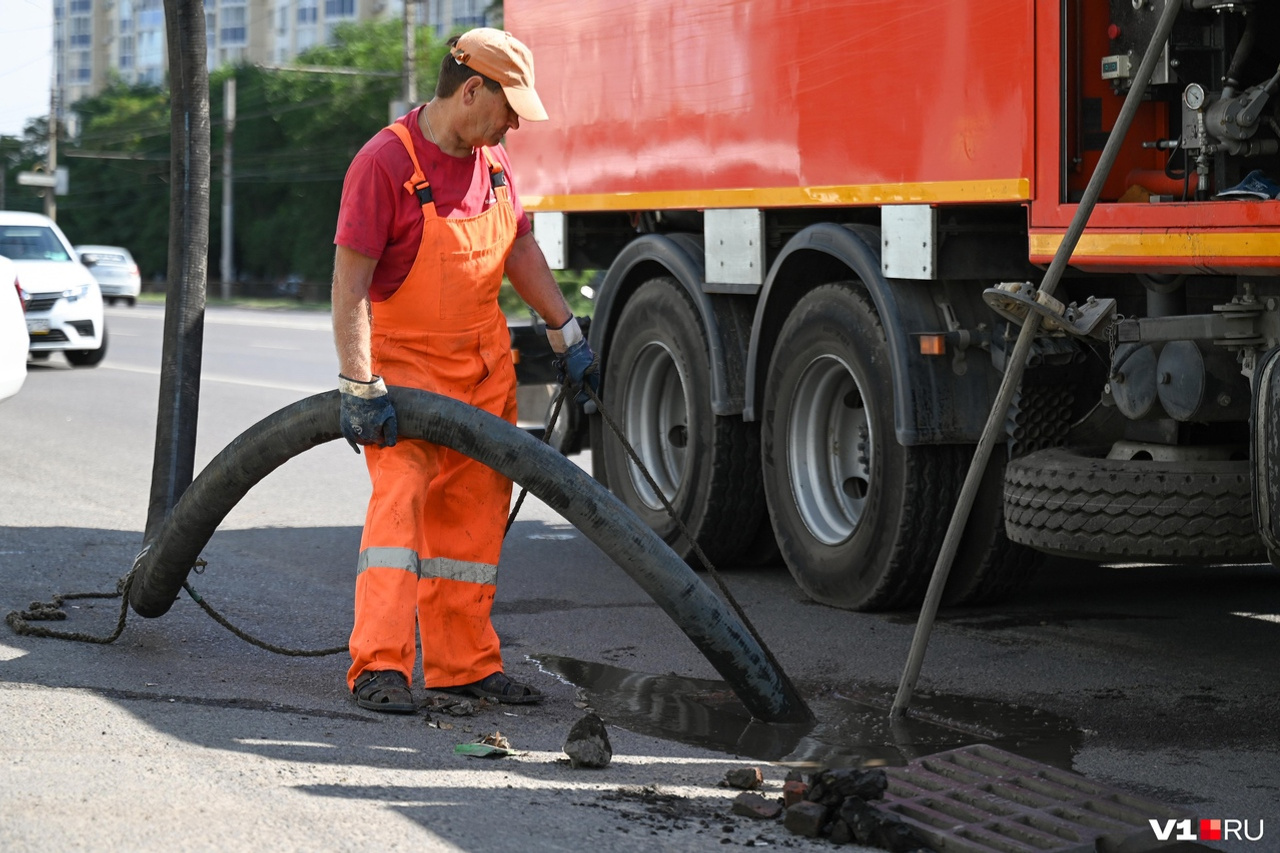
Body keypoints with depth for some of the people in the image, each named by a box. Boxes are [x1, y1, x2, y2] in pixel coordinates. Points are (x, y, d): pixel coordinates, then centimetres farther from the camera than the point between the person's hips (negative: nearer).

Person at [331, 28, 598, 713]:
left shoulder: (492, 160, 4)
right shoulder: (384, 163, -20)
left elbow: (520, 250, 17)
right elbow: (350, 284, -23)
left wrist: (566, 336, 16)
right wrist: (359, 388, -28)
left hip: (484, 363, 7)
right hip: (404, 364, -7)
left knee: (473, 511, 8)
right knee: (400, 495, -18)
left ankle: (463, 663, 16)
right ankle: (380, 667, -19)